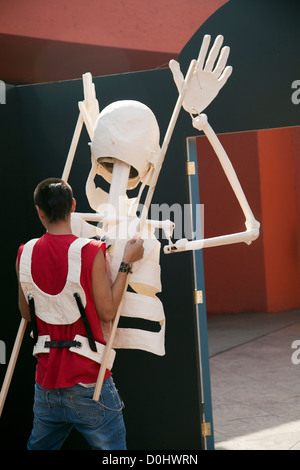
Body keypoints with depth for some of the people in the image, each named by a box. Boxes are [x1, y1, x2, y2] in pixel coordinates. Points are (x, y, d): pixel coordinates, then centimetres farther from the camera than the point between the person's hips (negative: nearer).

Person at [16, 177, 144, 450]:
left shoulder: (25, 253, 2)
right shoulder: (90, 251, -13)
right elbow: (107, 311, -10)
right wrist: (126, 263, -5)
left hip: (46, 381, 5)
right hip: (88, 382, -5)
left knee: (39, 447, 21)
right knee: (110, 449, 2)